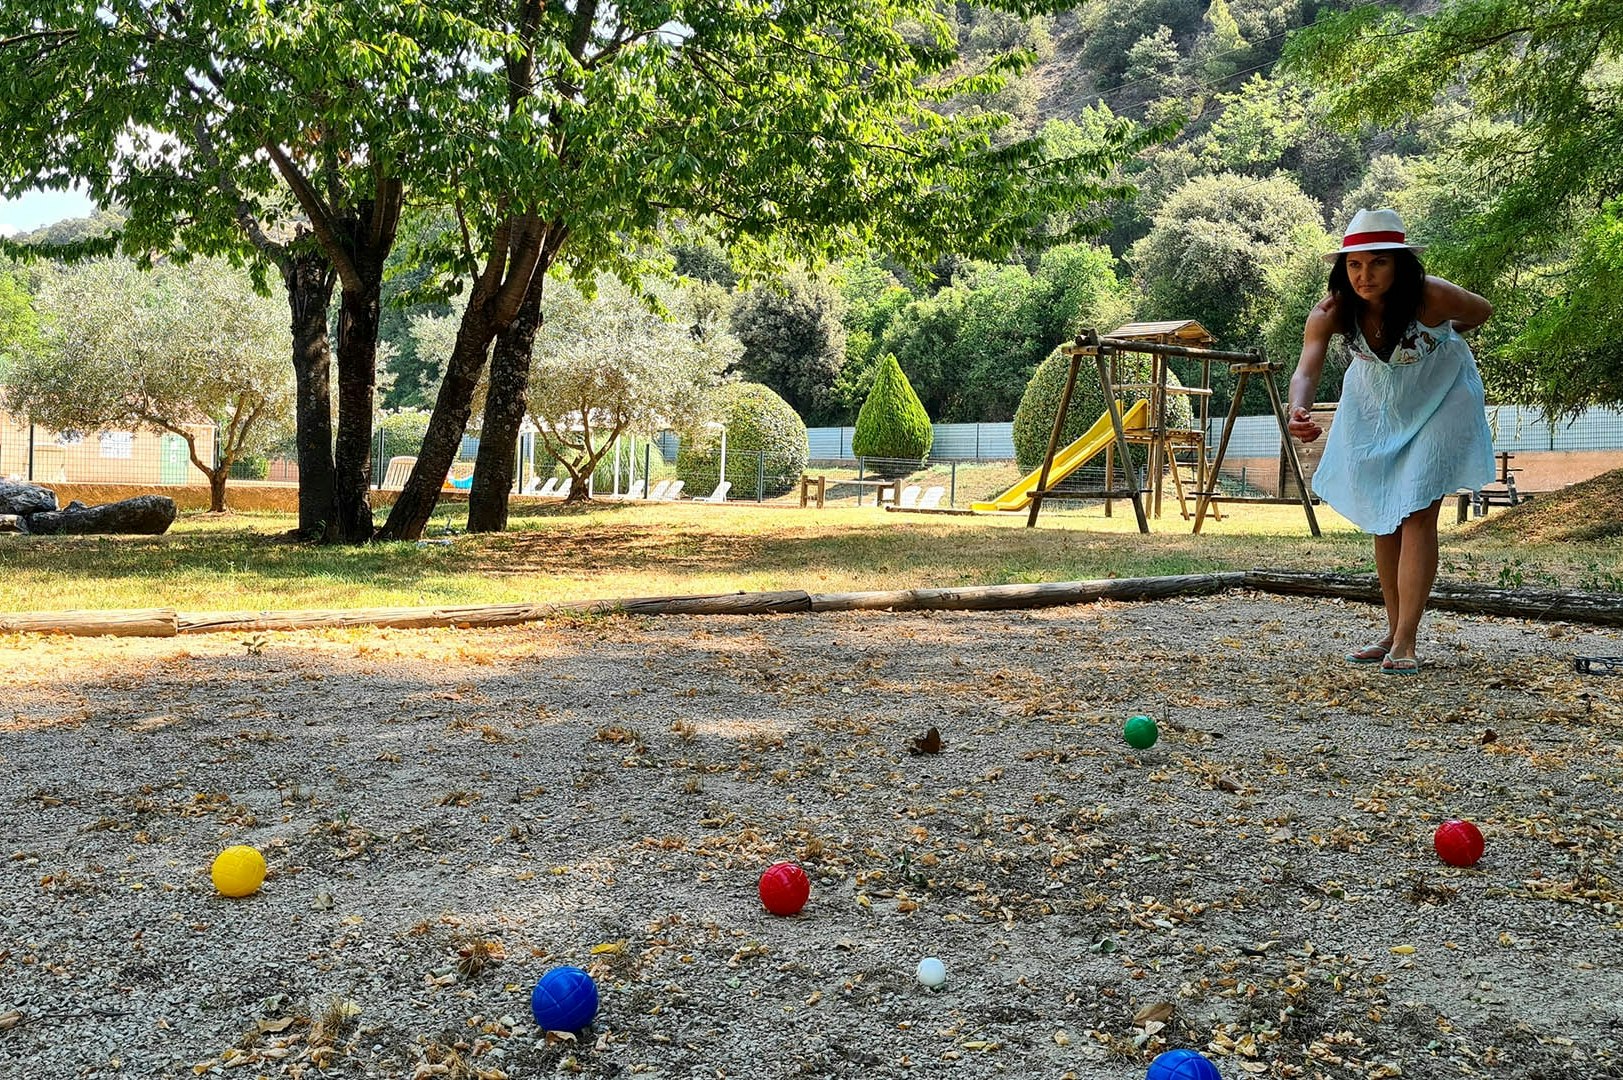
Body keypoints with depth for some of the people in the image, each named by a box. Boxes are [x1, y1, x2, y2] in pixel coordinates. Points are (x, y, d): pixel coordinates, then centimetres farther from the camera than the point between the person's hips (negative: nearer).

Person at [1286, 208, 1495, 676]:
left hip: (1438, 400, -3)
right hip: (1375, 404, 4)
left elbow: (1482, 312, -8)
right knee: (1383, 518, 9)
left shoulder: (1433, 297, -31)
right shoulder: (1332, 311, -25)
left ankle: (1405, 643, -13)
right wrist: (1298, 412, -61)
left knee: (1417, 513, -13)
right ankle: (1393, 632, 20)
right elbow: (1306, 370, -40)